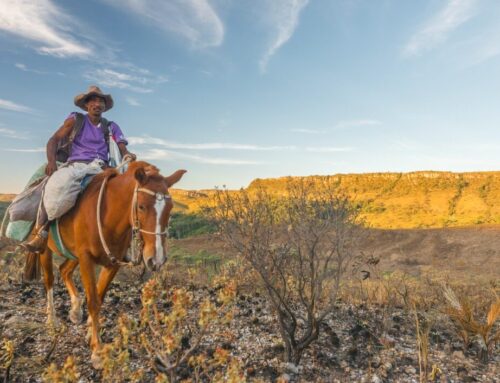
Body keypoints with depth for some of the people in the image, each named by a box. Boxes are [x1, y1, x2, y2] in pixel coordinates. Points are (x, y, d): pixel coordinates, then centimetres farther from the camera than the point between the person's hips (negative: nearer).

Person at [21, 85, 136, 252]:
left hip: (100, 168, 2)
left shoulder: (111, 127, 18)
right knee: (58, 187, -36)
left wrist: (128, 156, -16)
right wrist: (52, 160, -14)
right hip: (74, 165, -2)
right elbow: (54, 140, 6)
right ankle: (40, 232, -22)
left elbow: (123, 150, 10)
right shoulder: (75, 120, 13)